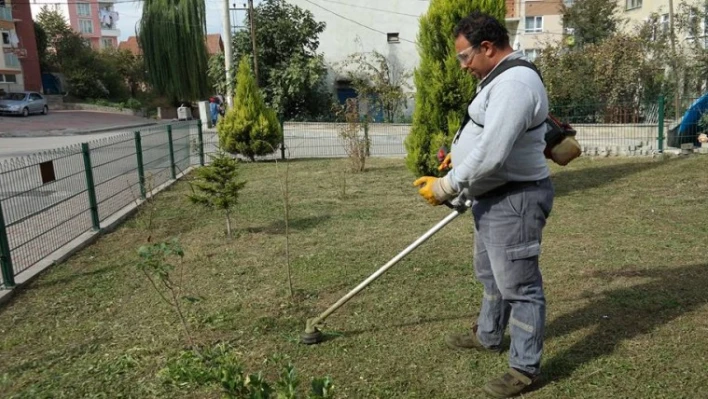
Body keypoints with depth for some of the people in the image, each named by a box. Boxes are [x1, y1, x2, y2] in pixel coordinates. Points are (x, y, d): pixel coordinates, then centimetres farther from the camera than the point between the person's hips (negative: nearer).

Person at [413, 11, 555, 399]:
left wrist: (445, 187, -21)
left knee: (518, 285, 1)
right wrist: (459, 151, 16)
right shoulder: (501, 79, 13)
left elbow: (490, 155, -29)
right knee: (491, 275, 24)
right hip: (494, 197, 11)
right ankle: (487, 336, 43)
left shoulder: (515, 82, -23)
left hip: (514, 200, -11)